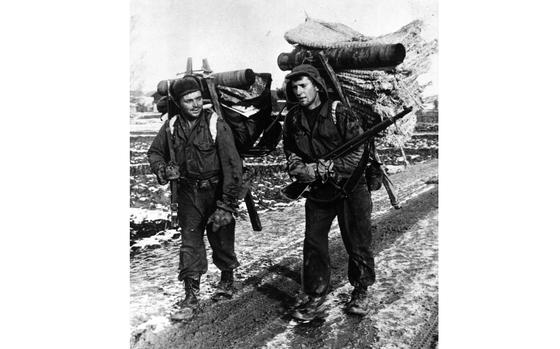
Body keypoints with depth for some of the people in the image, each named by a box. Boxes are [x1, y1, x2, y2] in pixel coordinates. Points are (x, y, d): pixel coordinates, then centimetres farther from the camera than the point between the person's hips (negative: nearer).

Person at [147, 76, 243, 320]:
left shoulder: (216, 124, -17)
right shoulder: (171, 126, -4)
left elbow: (232, 167, -19)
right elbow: (155, 152, 14)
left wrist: (226, 206, -21)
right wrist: (162, 169, -9)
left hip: (216, 191, -3)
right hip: (188, 193, 3)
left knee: (221, 241, 10)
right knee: (189, 243, 3)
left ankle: (227, 281, 37)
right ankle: (191, 296, 16)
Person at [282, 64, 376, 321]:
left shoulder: (339, 113, -13)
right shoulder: (293, 119, 2)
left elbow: (357, 152, -16)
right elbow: (290, 150, 12)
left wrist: (323, 169, -22)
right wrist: (297, 167, -10)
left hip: (350, 187, -4)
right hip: (318, 191, 4)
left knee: (357, 243, 6)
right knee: (313, 244, 4)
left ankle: (361, 291, 29)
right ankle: (314, 299, 17)